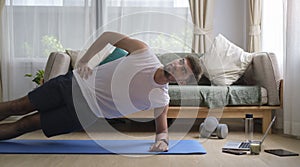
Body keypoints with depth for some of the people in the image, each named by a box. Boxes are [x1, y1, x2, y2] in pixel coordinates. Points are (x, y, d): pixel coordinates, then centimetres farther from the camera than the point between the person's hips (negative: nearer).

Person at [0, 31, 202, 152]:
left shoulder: (161, 100, -12)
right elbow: (108, 35, 0)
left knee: (25, 125, -1)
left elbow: (162, 128, 0)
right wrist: (84, 60, -6)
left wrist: (162, 140, -25)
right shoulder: (144, 51, -10)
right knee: (18, 107, 6)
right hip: (76, 82, 2)